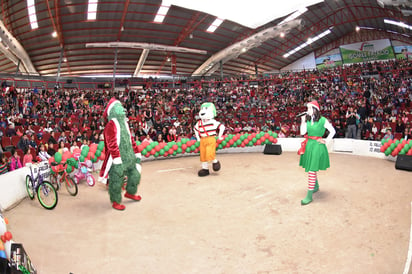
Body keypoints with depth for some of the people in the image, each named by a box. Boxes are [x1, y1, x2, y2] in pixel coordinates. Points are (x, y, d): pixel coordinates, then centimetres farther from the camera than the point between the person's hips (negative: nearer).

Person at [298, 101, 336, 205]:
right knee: (310, 168, 19)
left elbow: (333, 131, -1)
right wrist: (303, 121, -10)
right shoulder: (308, 120, 5)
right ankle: (316, 186, 43)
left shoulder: (322, 120, -9)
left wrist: (326, 141, -3)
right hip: (308, 145, 6)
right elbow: (302, 132, -3)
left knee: (312, 170, -9)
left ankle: (309, 196, -7)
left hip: (317, 146, -6)